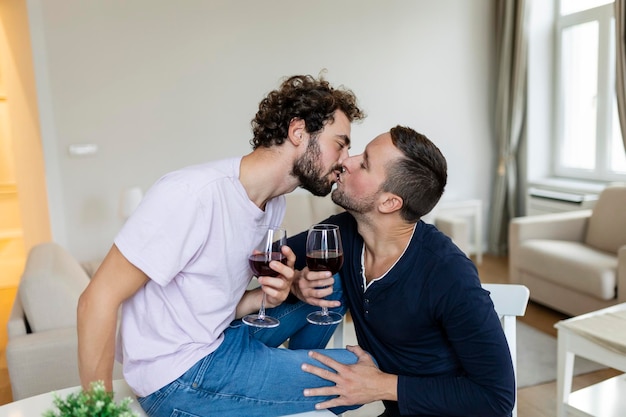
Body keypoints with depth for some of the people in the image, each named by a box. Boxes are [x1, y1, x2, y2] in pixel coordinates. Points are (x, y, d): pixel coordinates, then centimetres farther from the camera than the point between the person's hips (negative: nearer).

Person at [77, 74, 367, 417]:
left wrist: (266, 298, -14)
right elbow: (98, 299, -23)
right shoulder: (194, 194, -25)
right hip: (179, 378, -8)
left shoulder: (273, 204, 2)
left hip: (222, 337, 8)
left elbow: (222, 305, 7)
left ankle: (296, 377, 25)